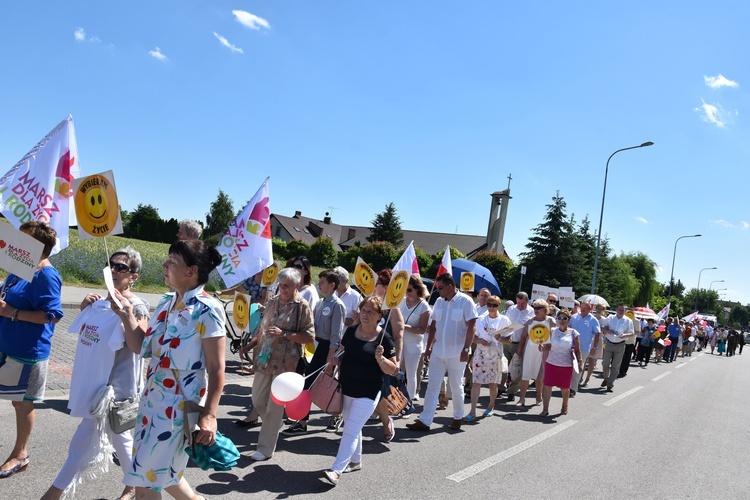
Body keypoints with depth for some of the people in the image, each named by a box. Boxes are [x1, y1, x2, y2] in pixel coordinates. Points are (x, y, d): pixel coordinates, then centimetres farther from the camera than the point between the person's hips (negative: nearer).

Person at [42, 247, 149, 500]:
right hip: (93, 380, 8)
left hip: (114, 384, -8)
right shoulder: (101, 301, 8)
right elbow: (84, 333, 21)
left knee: (86, 437, -1)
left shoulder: (136, 305, -15)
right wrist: (85, 307, 3)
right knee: (118, 434, 18)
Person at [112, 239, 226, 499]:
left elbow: (216, 368, -17)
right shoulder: (167, 303, 7)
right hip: (153, 400, 8)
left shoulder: (206, 309, -17)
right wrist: (127, 315, 3)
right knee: (161, 473, 22)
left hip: (180, 406, -8)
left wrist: (209, 414, -20)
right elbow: (142, 347, 13)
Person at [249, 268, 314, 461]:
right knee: (258, 399, 14)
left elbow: (310, 336, -14)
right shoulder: (272, 302, 7)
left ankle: (266, 448, 13)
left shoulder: (302, 306, -10)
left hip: (285, 362, -6)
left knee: (274, 406, 1)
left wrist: (284, 334, -21)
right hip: (265, 359, 6)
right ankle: (275, 426, 40)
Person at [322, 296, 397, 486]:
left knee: (350, 431, -8)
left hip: (367, 393, -6)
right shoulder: (351, 330, 1)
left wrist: (380, 358, -27)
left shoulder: (384, 339, -13)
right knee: (353, 428, 21)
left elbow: (392, 369, -9)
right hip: (346, 388, 6)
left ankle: (336, 470, -6)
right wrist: (337, 359, -5)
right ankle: (355, 461, 38)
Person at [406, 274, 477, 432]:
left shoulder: (465, 301, -10)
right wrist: (428, 347, 11)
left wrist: (466, 349, -19)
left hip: (456, 353, -5)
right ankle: (424, 421, 6)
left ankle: (458, 418, 29)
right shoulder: (439, 302, 7)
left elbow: (472, 326, -13)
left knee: (456, 387, 10)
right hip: (438, 351, 5)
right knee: (432, 387, 4)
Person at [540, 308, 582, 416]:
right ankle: (545, 409, 6)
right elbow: (548, 347, 8)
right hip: (551, 363, 1)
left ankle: (564, 407, 35)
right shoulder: (552, 331, 3)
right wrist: (542, 347, -13)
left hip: (567, 365, -1)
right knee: (547, 386, -2)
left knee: (565, 388, 10)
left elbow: (577, 350, 3)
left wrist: (580, 362, -4)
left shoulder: (573, 333, -1)